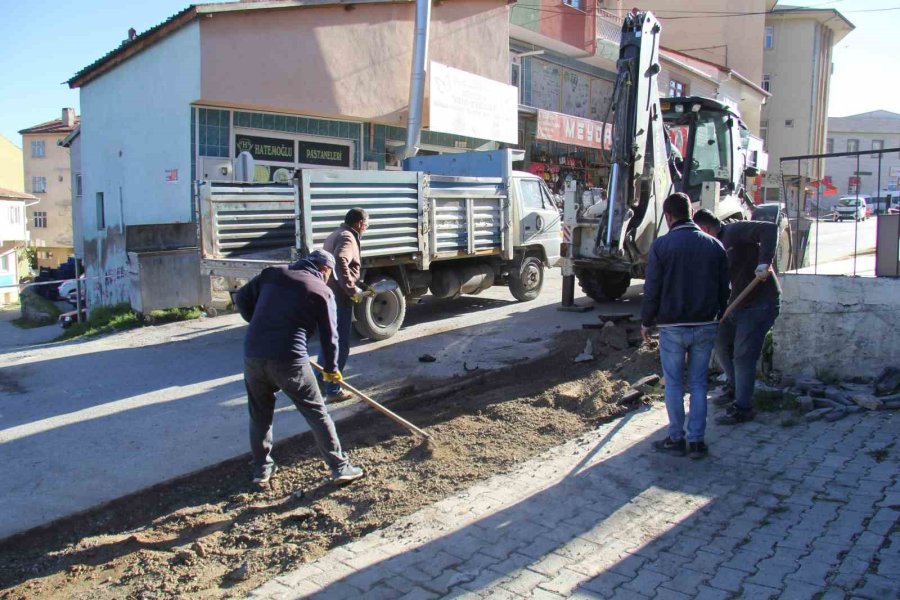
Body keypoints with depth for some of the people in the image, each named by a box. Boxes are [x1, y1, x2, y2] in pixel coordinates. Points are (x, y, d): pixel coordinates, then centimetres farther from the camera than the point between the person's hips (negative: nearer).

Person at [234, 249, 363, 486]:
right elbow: (329, 335, 9)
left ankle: (262, 468, 30)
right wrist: (331, 368, 22)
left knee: (260, 414, 22)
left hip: (253, 354, 4)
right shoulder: (322, 291, 5)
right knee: (316, 413, 9)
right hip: (289, 359, -4)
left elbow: (241, 298, 17)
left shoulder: (272, 273, 15)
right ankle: (340, 467, 13)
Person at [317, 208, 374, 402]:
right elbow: (340, 262, -33)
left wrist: (360, 287, 25)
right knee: (340, 345, -1)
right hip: (338, 299, -10)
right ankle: (332, 390, 5)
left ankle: (319, 380, 37)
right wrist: (353, 291, -31)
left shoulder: (335, 235, 19)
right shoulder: (347, 238, -14)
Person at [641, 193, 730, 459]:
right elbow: (724, 289, 8)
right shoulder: (714, 245, 3)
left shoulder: (662, 245, -9)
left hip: (672, 327, -3)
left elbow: (652, 290, -8)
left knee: (674, 384, 8)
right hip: (705, 326, 4)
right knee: (698, 384, 11)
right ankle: (697, 440, 14)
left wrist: (646, 322, 4)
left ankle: (676, 439, 15)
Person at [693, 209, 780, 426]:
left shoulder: (734, 231, -13)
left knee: (742, 355, -8)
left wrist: (764, 262, -38)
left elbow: (769, 229, -27)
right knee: (722, 343, 17)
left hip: (760, 304, -10)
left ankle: (742, 408, 3)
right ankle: (734, 389, 38)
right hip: (739, 304, 10)